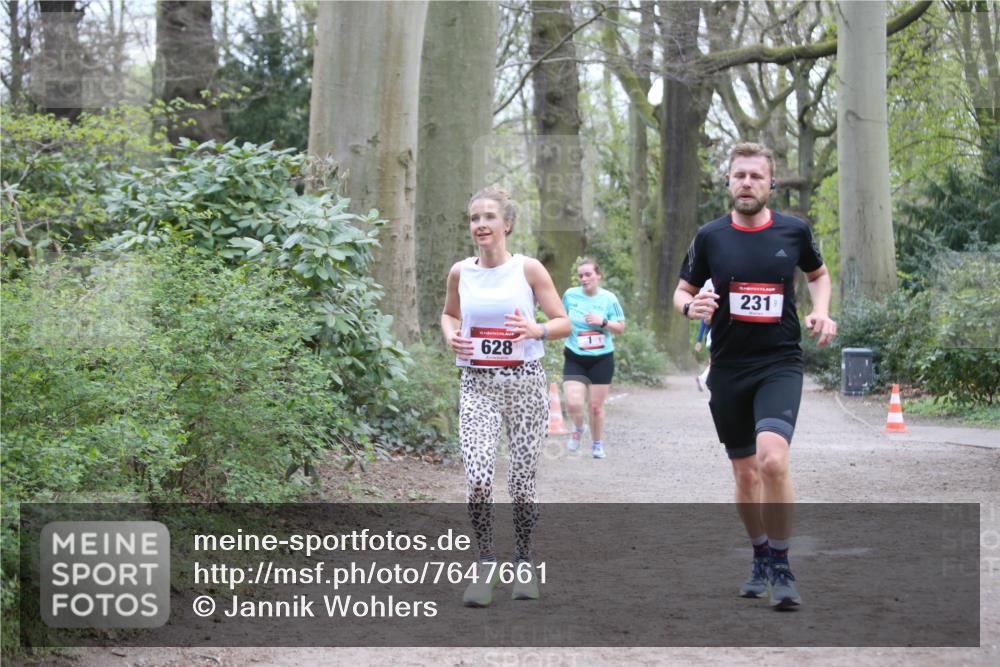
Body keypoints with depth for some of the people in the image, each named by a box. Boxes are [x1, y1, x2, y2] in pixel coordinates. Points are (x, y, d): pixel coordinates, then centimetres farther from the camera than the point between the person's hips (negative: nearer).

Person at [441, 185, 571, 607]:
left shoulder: (528, 269, -3)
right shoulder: (460, 272, 4)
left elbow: (564, 322, 1)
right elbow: (449, 313, 23)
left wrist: (536, 330, -20)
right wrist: (451, 335, 0)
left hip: (524, 382, -1)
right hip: (477, 384, 1)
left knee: (521, 481, 4)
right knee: (478, 479, -15)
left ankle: (524, 561, 23)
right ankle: (486, 562, 1)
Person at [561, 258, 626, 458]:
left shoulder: (608, 298, -4)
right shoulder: (570, 295, -1)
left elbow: (621, 328, 0)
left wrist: (603, 322, -16)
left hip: (601, 359, 0)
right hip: (574, 358, 0)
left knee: (596, 406, 5)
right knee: (573, 403, -15)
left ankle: (597, 444, 28)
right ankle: (578, 428, 19)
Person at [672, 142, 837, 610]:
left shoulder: (793, 231, 0)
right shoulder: (710, 236, 1)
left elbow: (818, 274, 19)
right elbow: (682, 291, 11)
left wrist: (821, 310, 0)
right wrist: (691, 306, -12)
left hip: (780, 364, -2)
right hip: (728, 367, 2)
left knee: (772, 459, -23)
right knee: (745, 473, 9)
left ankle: (780, 567, -9)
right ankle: (760, 557, 32)